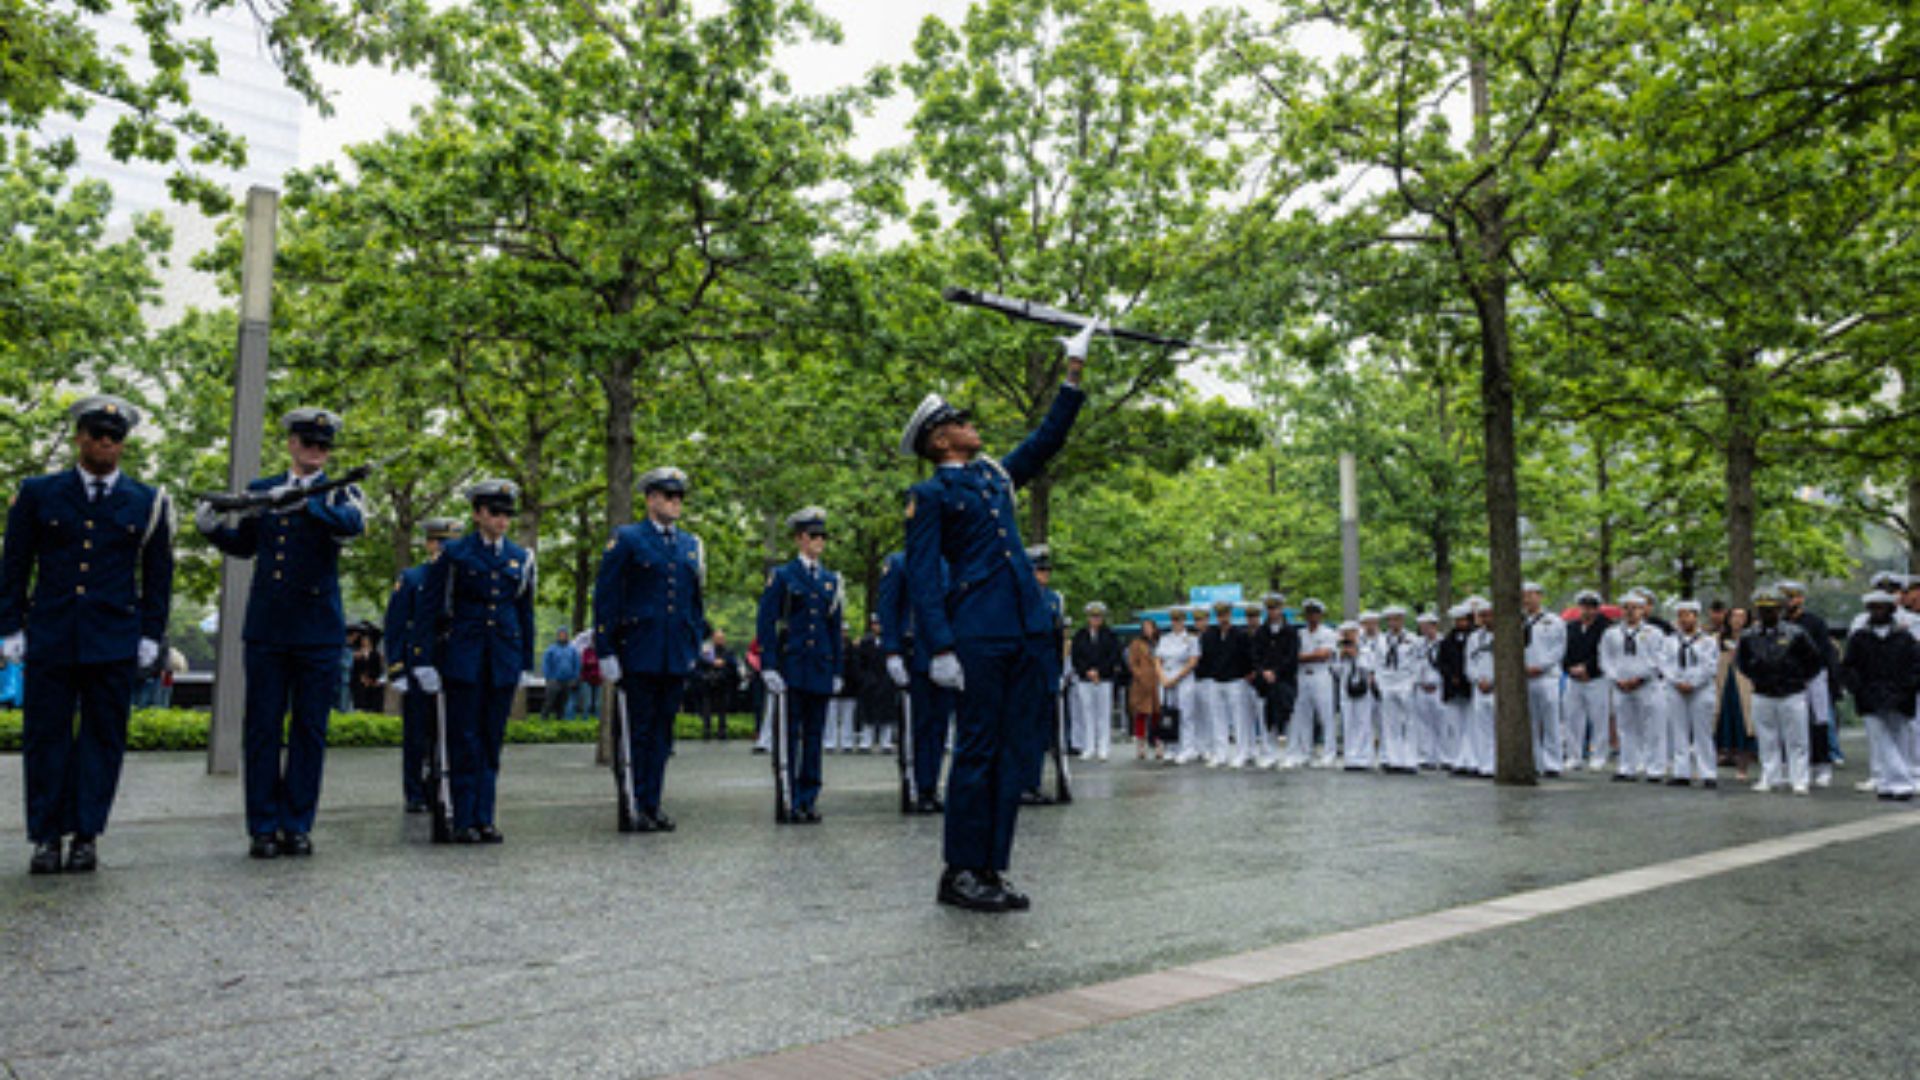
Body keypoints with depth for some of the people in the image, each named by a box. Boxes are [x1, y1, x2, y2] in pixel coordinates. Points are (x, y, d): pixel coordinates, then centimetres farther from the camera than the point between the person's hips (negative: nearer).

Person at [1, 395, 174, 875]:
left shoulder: (148, 503, 7)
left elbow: (158, 576, 10)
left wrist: (151, 635, 4)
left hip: (114, 643, 0)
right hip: (49, 638, 0)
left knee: (103, 737, 2)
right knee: (45, 736, 3)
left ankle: (86, 836, 10)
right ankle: (47, 837, 12)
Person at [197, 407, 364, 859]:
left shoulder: (341, 493, 4)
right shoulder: (259, 491, 13)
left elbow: (351, 525, -19)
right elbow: (245, 546, 22)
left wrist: (304, 503, -32)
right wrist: (212, 527, 3)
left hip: (318, 630, -2)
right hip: (266, 629, 2)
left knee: (309, 731, 3)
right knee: (262, 729, 3)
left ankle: (297, 826, 12)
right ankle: (263, 829, 10)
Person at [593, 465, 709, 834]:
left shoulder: (692, 545, 14)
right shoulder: (626, 539, -1)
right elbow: (605, 599, -4)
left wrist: (695, 649, 15)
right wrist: (605, 653, -8)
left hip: (676, 658, 5)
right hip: (637, 655, -5)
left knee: (662, 732, 9)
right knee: (635, 731, -1)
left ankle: (652, 805, 16)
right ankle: (632, 809, 5)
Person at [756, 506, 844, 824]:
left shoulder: (831, 580, 14)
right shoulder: (782, 576, 1)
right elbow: (766, 625, -4)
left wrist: (837, 671, 11)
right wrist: (769, 668, -11)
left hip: (821, 668, 5)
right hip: (792, 668, -4)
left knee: (814, 735, 6)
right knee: (789, 735, -3)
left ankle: (807, 801, 13)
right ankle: (787, 804, 1)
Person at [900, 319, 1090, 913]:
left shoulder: (996, 475, 22)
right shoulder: (931, 494, 2)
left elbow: (1047, 439, 29)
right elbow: (922, 575, -5)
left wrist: (1074, 368, 27)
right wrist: (940, 647, -15)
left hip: (1026, 634, 7)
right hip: (978, 635, -7)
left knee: (1014, 749, 6)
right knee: (977, 750, -5)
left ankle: (991, 870, 12)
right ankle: (961, 873, 3)